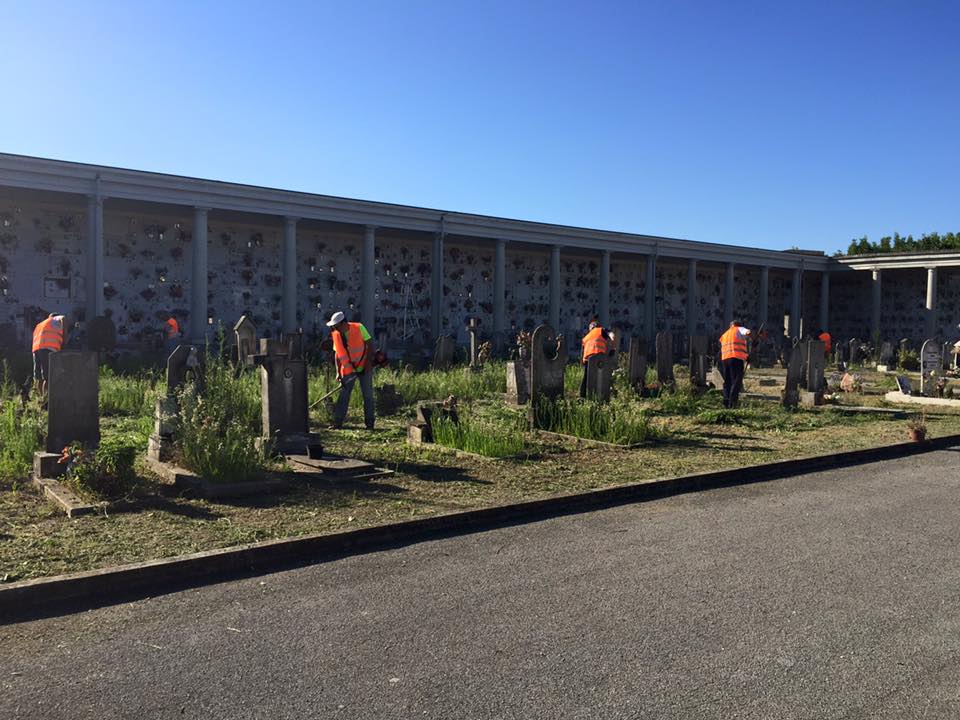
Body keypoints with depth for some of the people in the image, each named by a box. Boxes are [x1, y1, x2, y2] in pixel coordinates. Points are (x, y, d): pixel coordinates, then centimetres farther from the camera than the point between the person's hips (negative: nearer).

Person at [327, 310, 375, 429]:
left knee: (368, 396, 3)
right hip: (348, 371, 3)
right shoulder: (335, 335, 0)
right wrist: (338, 372, 1)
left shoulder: (359, 328, -12)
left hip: (364, 368, -3)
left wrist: (369, 362, -14)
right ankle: (337, 423, 4)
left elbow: (370, 344, -8)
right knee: (343, 396, 0)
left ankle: (369, 423, 11)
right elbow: (337, 354, 6)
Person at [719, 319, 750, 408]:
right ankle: (732, 402, -18)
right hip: (736, 358, -6)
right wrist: (748, 333, -29)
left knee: (727, 381, 12)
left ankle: (726, 401, 4)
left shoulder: (724, 335, 29)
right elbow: (745, 331, -10)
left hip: (725, 359, 6)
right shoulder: (739, 330, 13)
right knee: (736, 381, -8)